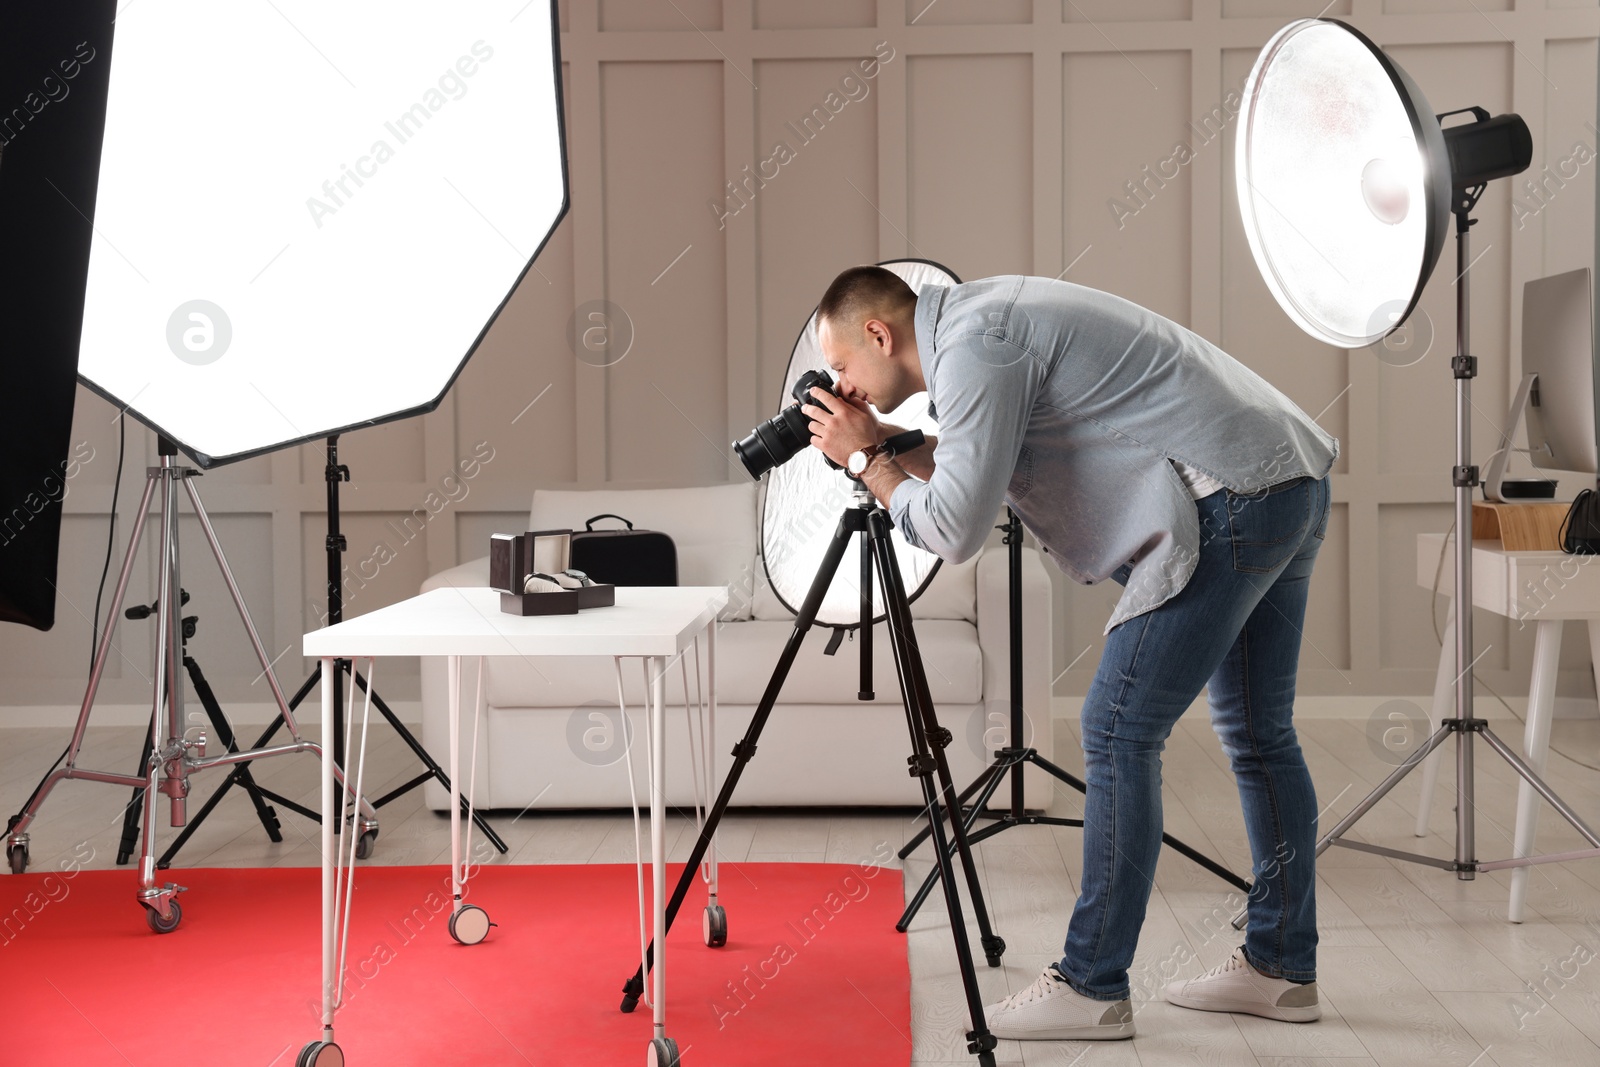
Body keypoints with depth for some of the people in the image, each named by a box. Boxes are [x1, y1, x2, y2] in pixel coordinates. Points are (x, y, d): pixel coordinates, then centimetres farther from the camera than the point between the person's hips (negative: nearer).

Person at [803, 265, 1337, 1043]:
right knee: (1255, 734, 16)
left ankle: (1091, 987, 0)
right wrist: (888, 447, 18)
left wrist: (863, 461, 0)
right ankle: (1280, 967, 26)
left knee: (1119, 731, -6)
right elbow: (981, 475, 27)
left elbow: (957, 528, -14)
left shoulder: (973, 344, -12)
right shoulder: (987, 317, 18)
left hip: (1232, 503, -11)